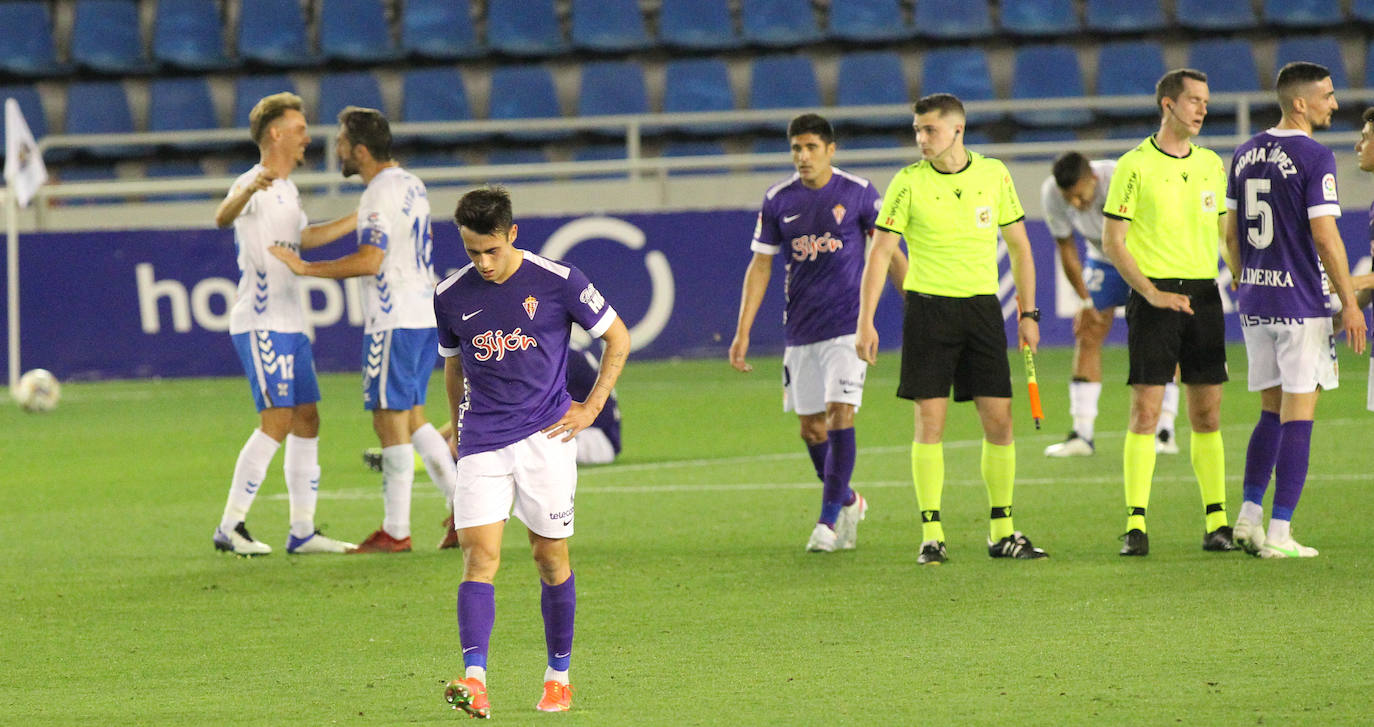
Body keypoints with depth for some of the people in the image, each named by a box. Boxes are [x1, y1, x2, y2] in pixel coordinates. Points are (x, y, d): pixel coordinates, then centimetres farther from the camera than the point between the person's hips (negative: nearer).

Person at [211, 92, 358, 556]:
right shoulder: (254, 183, -12)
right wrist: (248, 192, -55)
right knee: (277, 421, -14)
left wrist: (358, 220, 38)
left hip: (290, 325, 10)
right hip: (261, 322, -10)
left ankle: (303, 531, 12)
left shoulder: (286, 188, 17)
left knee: (307, 420, 8)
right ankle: (230, 526, -9)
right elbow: (224, 219, -34)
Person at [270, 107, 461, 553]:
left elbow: (369, 261, -25)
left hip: (394, 322, -9)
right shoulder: (411, 185, 14)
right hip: (424, 314, 9)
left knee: (391, 422, -4)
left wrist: (305, 268, -19)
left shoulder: (380, 194, -16)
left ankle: (395, 531, -2)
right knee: (411, 419, 15)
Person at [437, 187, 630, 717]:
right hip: (482, 444, 1)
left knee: (551, 557, 4)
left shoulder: (557, 281, -5)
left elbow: (617, 339, 6)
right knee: (479, 556, -13)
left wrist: (593, 406, 1)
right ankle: (475, 679, -25)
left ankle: (559, 673, 20)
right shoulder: (450, 297, 4)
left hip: (545, 436, -1)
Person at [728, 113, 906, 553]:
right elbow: (760, 266, 7)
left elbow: (889, 253, 4)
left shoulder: (858, 193, -4)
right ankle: (847, 501, 29)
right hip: (800, 330, 4)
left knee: (840, 415, -14)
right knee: (811, 426, 7)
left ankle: (829, 519, -10)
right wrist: (743, 332, 3)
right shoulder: (778, 201, 3)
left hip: (848, 325, -4)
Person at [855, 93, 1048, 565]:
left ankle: (1003, 532, 11)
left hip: (982, 305, 2)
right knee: (930, 422, -6)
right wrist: (866, 322, -14)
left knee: (999, 421, 0)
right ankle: (932, 535, -1)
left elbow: (1018, 245, 12)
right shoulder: (909, 183, -4)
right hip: (928, 308, -2)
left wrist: (1029, 313, 7)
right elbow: (880, 252, -6)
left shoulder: (993, 174, 3)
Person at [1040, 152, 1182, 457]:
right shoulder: (1051, 194, -21)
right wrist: (1086, 300, -9)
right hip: (1102, 258, 4)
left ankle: (1165, 432, -12)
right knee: (1087, 336, -7)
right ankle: (1082, 434, -5)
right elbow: (1066, 249, -8)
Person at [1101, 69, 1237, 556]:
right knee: (1146, 410, -8)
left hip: (1204, 296, 5)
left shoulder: (1211, 164, 12)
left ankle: (1216, 521, 7)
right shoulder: (1135, 166, -5)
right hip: (1154, 299, -5)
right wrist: (1151, 292, -14)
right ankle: (1135, 524, -7)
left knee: (1207, 412, 4)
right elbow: (1113, 242, -6)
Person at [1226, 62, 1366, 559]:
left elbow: (1231, 233, 14)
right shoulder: (1313, 158, -13)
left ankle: (1249, 514, 11)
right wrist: (1350, 303, -10)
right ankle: (1279, 533, -3)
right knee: (1297, 415, -2)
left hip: (1254, 300, 7)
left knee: (1272, 410, 17)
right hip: (1301, 303, -7)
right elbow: (1325, 238, -16)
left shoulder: (1245, 154, 9)